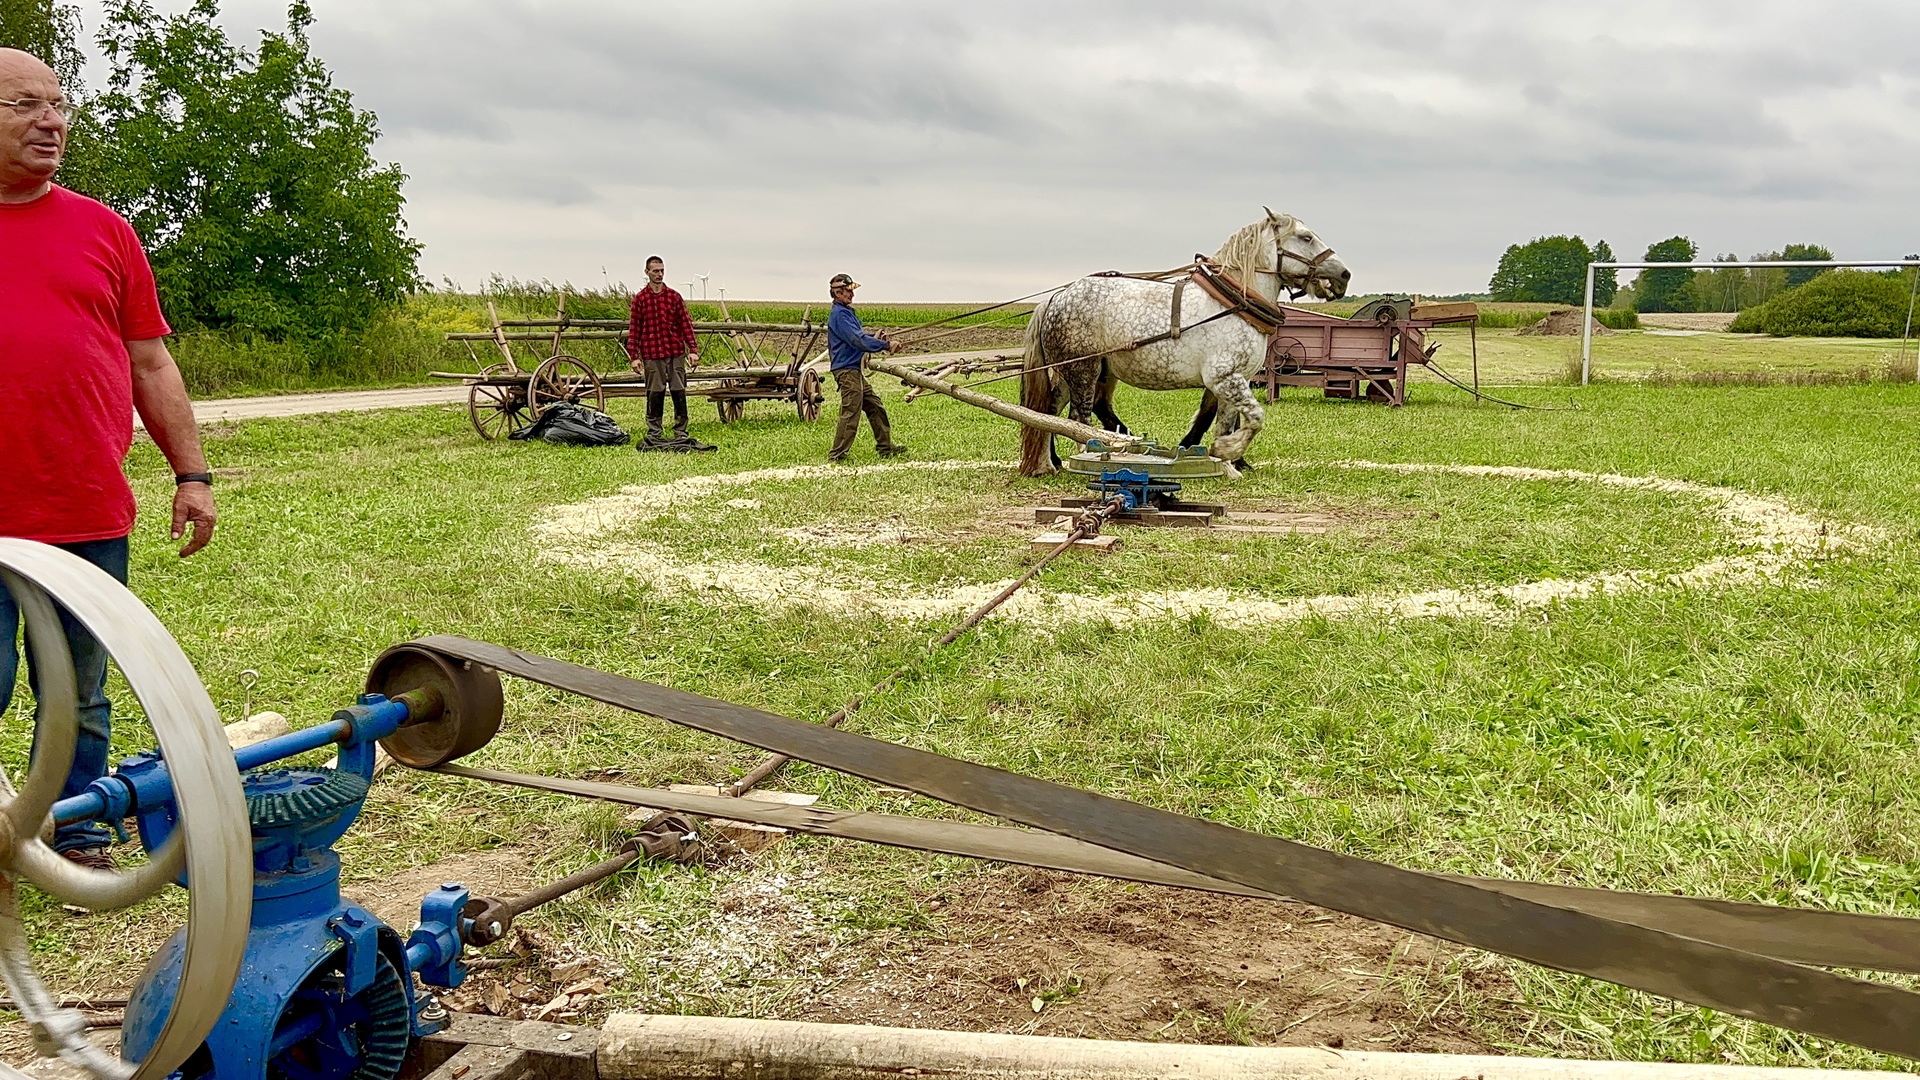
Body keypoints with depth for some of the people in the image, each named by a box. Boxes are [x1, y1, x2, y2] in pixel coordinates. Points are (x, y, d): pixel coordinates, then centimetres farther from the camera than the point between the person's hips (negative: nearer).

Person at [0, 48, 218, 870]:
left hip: (90, 516, 2)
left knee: (79, 699, 10)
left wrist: (191, 473, 7)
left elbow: (152, 366, 11)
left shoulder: (104, 231, 10)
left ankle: (78, 841, 22)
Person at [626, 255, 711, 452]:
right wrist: (634, 356, -2)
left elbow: (685, 324, 8)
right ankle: (653, 434, 10)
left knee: (679, 393, 2)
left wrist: (693, 349, 1)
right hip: (652, 355, -1)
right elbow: (633, 329, 3)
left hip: (676, 352, 2)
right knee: (655, 395, 2)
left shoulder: (674, 296, 8)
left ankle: (681, 433, 10)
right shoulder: (640, 298, 3)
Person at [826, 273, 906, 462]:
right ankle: (837, 455, -5)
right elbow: (859, 341, -23)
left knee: (875, 407, 15)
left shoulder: (846, 312, 17)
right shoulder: (840, 315, -16)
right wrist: (886, 345, -19)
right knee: (851, 412, -9)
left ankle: (886, 447, 22)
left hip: (855, 371, 11)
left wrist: (874, 338, 5)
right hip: (847, 370, -11)